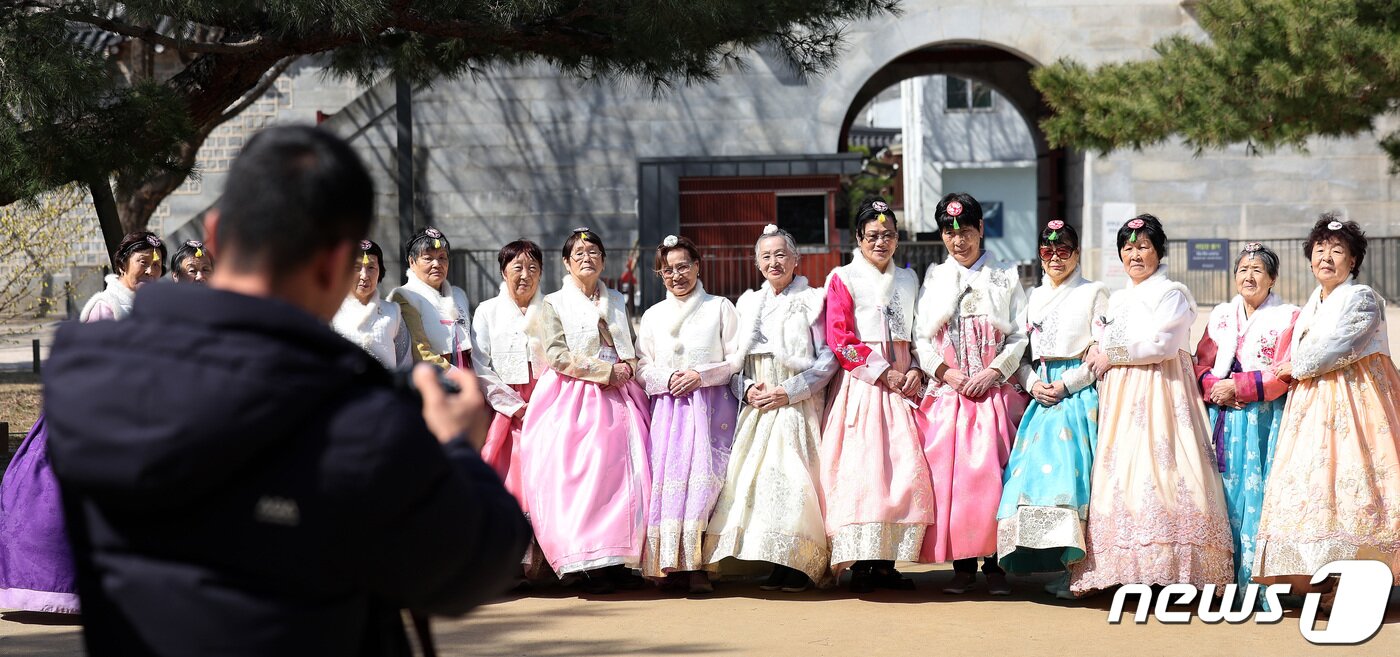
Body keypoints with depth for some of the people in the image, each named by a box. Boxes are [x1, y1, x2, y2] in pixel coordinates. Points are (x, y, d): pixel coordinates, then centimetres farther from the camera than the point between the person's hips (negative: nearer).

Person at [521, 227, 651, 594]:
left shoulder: (617, 303, 19)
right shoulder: (554, 305, 5)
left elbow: (633, 350, 22)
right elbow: (557, 356, -7)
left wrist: (630, 367, -2)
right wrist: (606, 371, -11)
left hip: (618, 398, 4)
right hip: (575, 400, -4)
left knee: (625, 475, -6)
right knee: (580, 477, -14)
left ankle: (620, 559, -3)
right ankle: (587, 563, -13)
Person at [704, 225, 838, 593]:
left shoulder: (812, 300, 2)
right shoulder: (748, 304, 17)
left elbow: (828, 358, -4)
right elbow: (734, 359, 17)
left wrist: (790, 391, -13)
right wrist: (746, 388, -3)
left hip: (798, 408, -5)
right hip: (756, 409, 5)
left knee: (794, 478, -15)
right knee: (756, 477, -4)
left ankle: (799, 566, -11)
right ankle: (776, 564, 0)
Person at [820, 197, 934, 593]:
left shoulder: (908, 280, 17)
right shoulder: (843, 279, 3)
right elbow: (840, 342, -5)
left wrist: (916, 371, 0)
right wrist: (884, 373, -11)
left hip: (902, 386, 4)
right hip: (861, 386, -4)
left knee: (907, 469, -6)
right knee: (861, 470, -12)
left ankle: (888, 562, -2)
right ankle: (860, 563, -11)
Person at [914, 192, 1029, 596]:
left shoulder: (1005, 277, 8)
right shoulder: (934, 279, 13)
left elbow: (1020, 336, 2)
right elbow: (920, 337, 8)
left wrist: (992, 372, -11)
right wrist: (944, 371, -8)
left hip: (994, 393, -2)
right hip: (947, 394, 2)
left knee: (993, 476, -8)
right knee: (950, 476, -4)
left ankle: (995, 565, -1)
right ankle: (962, 565, 4)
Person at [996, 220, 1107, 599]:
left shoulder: (1094, 294, 3)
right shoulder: (1034, 298, 19)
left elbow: (1103, 351, -5)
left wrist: (1067, 384, -12)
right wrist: (1032, 384, -3)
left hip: (1078, 396, -5)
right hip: (1042, 397, 5)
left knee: (1071, 472, -14)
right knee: (1038, 468, -5)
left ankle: (1075, 567, -12)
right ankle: (1057, 566, 0)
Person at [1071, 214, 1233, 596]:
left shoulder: (1171, 293, 0)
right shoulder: (1117, 299, 23)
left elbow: (1162, 344, -12)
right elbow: (1104, 350, 28)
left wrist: (1112, 357, -6)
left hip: (1159, 393, -8)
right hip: (1121, 399, 8)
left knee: (1157, 469, -18)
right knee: (1117, 471, -2)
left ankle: (1166, 565, -24)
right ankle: (1125, 565, -5)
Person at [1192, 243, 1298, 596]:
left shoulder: (1287, 316, 1)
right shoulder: (1221, 315, 16)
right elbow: (1202, 363, 11)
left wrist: (1238, 387, -13)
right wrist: (1216, 389, -9)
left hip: (1265, 418, -4)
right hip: (1223, 418, 4)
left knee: (1256, 492, -8)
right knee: (1225, 491, 2)